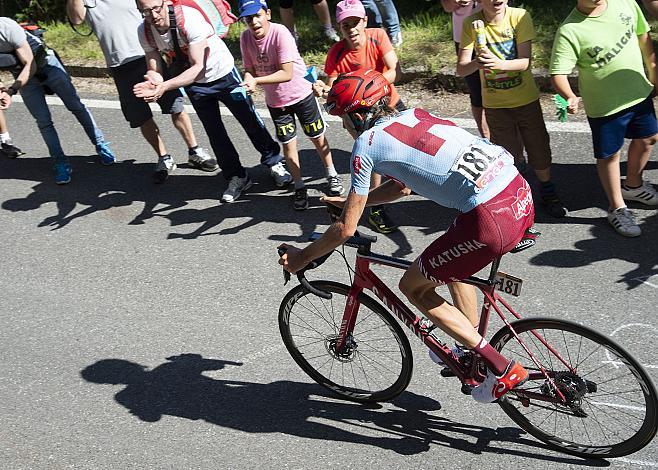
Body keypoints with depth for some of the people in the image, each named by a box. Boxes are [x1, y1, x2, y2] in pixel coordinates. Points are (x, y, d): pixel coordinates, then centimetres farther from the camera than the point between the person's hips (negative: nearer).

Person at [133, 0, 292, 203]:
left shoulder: (189, 18, -34)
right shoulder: (144, 32, -17)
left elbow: (199, 67, -38)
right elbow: (154, 70, -13)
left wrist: (165, 86, -49)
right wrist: (154, 84, -39)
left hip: (223, 73, -4)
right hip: (193, 82, 5)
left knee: (250, 120, 5)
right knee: (214, 131, 9)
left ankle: (274, 163, 26)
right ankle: (237, 177, 25)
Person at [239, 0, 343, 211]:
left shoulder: (280, 33, -26)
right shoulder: (246, 38, -11)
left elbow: (287, 74, -29)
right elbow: (249, 69, -6)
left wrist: (257, 80, -37)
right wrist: (249, 79, -30)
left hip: (301, 93, -4)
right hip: (275, 100, 4)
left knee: (318, 138, 12)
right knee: (288, 144, 8)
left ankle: (332, 175, 34)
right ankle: (299, 188, 23)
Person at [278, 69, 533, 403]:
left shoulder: (367, 143, 0)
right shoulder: (412, 116, 22)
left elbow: (346, 229, 4)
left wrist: (302, 257, 19)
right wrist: (350, 201, 43)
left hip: (492, 219, -9)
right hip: (521, 194, 9)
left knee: (413, 288, 11)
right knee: (452, 263, 33)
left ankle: (503, 369, 12)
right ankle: (470, 351, 43)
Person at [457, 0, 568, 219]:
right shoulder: (471, 24, -12)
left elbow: (525, 62, -18)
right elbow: (461, 69, -14)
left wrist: (499, 63, -38)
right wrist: (476, 63, -36)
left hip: (526, 99, 0)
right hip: (495, 104, 0)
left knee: (540, 149, 10)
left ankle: (547, 192, 34)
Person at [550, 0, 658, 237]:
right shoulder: (569, 31, -23)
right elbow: (558, 73, -26)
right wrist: (570, 97, -46)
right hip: (604, 106, -6)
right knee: (609, 155, 9)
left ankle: (633, 185, 51)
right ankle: (617, 208, 31)